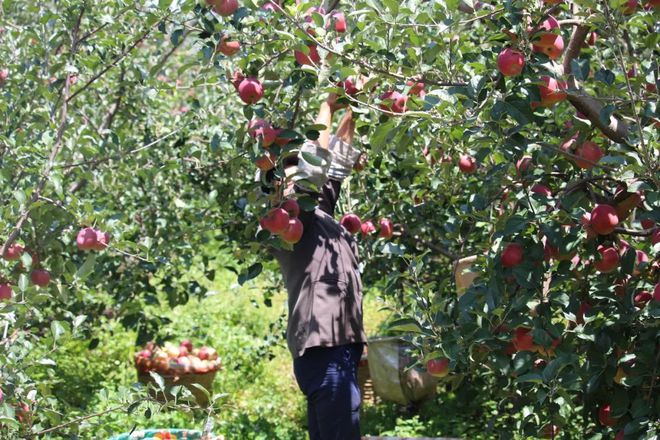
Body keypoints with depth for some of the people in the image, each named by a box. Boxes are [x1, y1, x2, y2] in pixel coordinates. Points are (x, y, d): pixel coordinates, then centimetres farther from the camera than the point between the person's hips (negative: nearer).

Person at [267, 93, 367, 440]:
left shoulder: (316, 214, 19)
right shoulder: (289, 216, -5)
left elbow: (337, 164, 25)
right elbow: (314, 160, -14)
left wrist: (350, 114, 21)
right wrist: (327, 107, -4)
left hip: (334, 346, 10)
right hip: (324, 348, -10)